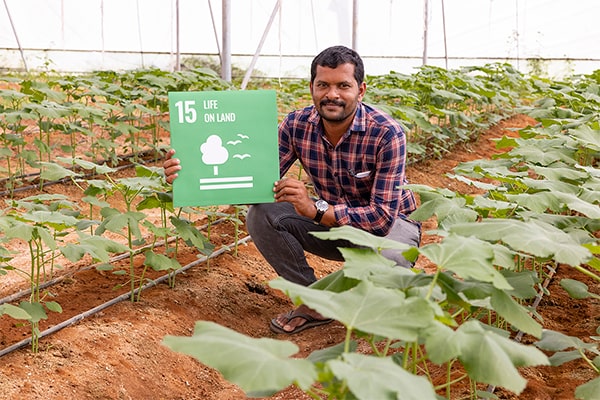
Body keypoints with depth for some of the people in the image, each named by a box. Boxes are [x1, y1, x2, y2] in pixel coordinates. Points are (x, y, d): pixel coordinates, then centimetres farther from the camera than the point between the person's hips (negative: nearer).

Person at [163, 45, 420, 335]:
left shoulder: (386, 134, -27)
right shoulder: (297, 125, -13)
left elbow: (382, 217, -31)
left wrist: (314, 209, -42)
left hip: (391, 222, -4)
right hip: (330, 219, 4)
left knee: (388, 259, -40)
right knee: (262, 215, -18)